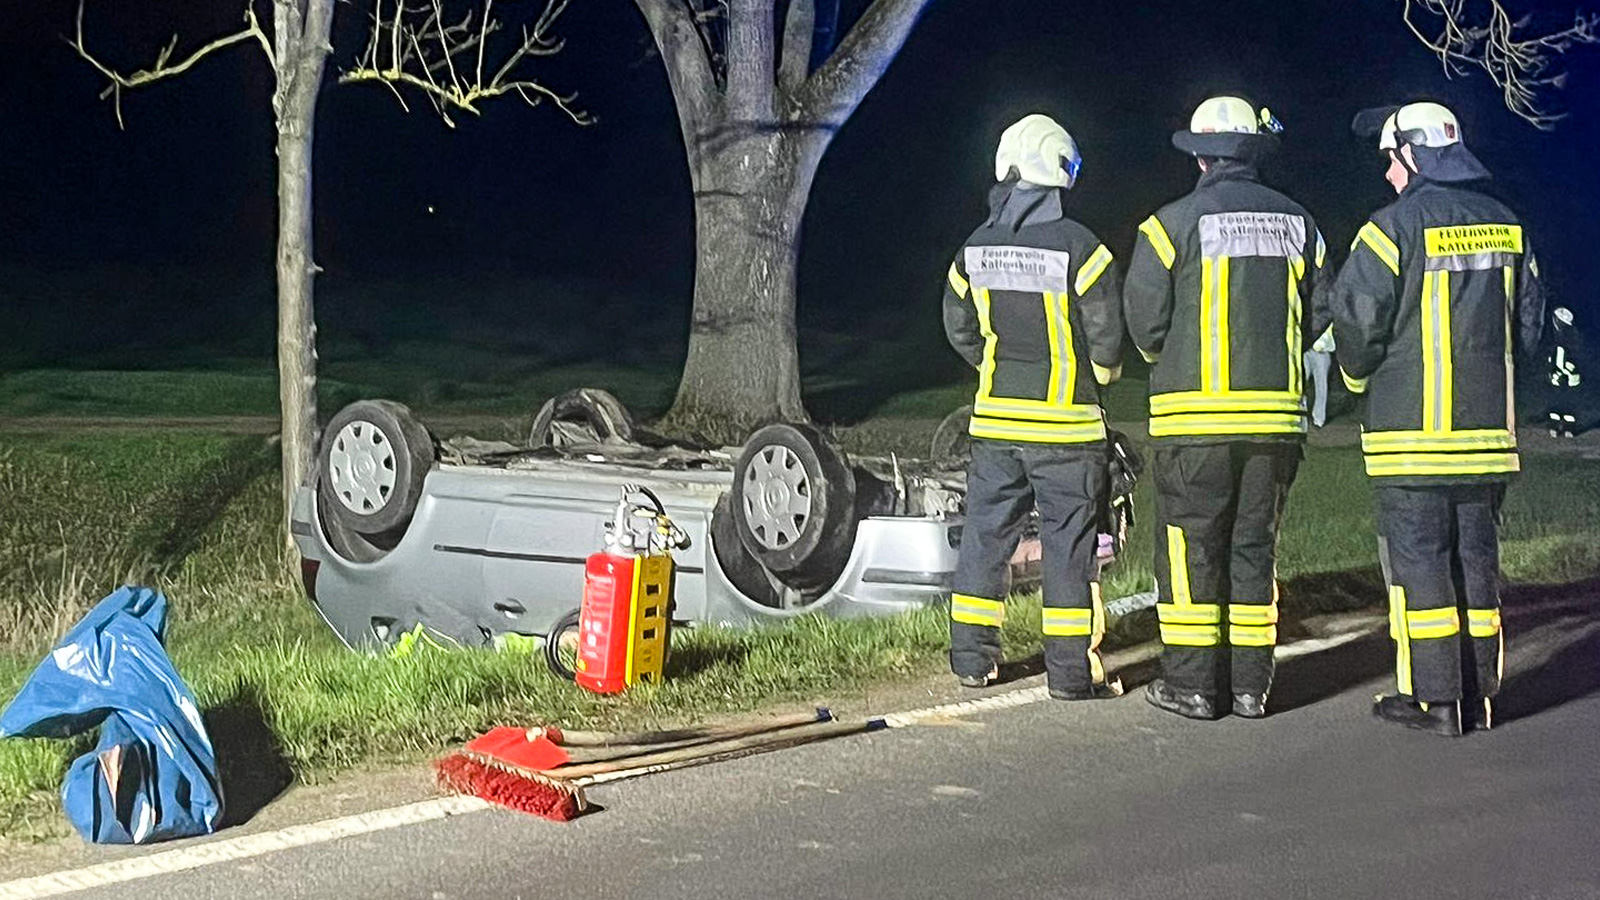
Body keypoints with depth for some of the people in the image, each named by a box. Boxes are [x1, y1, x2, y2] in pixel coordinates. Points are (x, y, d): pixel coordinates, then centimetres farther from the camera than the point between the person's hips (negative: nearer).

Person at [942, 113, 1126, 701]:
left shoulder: (975, 249, 4)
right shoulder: (1079, 246, -13)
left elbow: (960, 330, 12)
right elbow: (1107, 333, -10)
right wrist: (1101, 374, 10)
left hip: (995, 416, 5)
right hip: (1065, 421, -5)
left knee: (986, 533, 12)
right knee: (1069, 543, 2)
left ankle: (972, 657, 18)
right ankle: (1072, 670, 5)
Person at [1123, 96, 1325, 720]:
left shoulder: (1174, 223, -6)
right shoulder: (1296, 223, 7)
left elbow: (1145, 322, -5)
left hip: (1196, 414, -4)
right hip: (1276, 413, 4)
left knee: (1190, 546, 4)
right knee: (1255, 545, 12)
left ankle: (1192, 684, 6)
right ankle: (1251, 683, 14)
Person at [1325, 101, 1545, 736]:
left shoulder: (1395, 226, -11)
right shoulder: (1505, 225, 9)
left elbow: (1356, 320, -11)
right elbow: (1529, 322, 14)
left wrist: (1360, 374, 9)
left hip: (1413, 428, -6)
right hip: (1489, 424, 6)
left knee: (1417, 557, 0)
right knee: (1476, 554, 12)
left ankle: (1433, 698, 1)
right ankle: (1479, 693, 16)